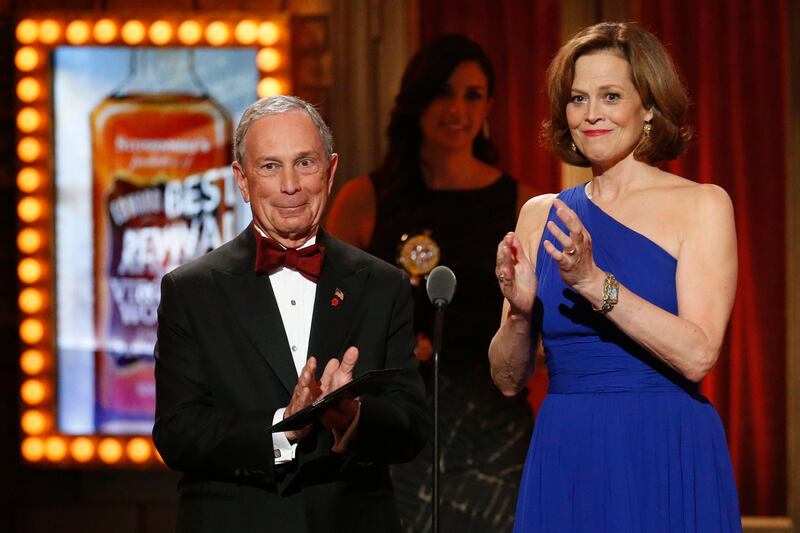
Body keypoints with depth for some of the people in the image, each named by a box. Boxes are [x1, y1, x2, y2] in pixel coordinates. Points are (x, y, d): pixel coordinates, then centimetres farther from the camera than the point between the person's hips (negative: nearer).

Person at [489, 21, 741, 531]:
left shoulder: (703, 205, -3)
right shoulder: (541, 216, 8)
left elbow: (698, 355, -14)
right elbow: (508, 378, 8)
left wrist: (595, 283, -20)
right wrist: (520, 312, -11)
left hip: (666, 459, -3)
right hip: (565, 461, 3)